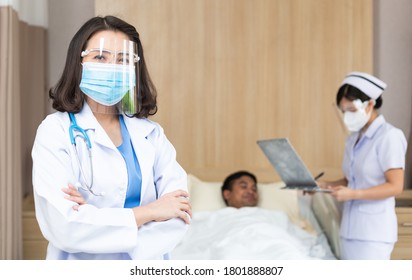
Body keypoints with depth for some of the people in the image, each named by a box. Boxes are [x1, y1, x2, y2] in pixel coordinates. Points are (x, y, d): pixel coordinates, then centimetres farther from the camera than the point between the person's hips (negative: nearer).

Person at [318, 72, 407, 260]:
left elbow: (395, 186, -15)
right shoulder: (353, 138, 12)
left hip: (374, 231, -8)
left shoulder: (389, 136, -11)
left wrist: (353, 194, -23)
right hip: (350, 227, 8)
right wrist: (325, 186, 1)